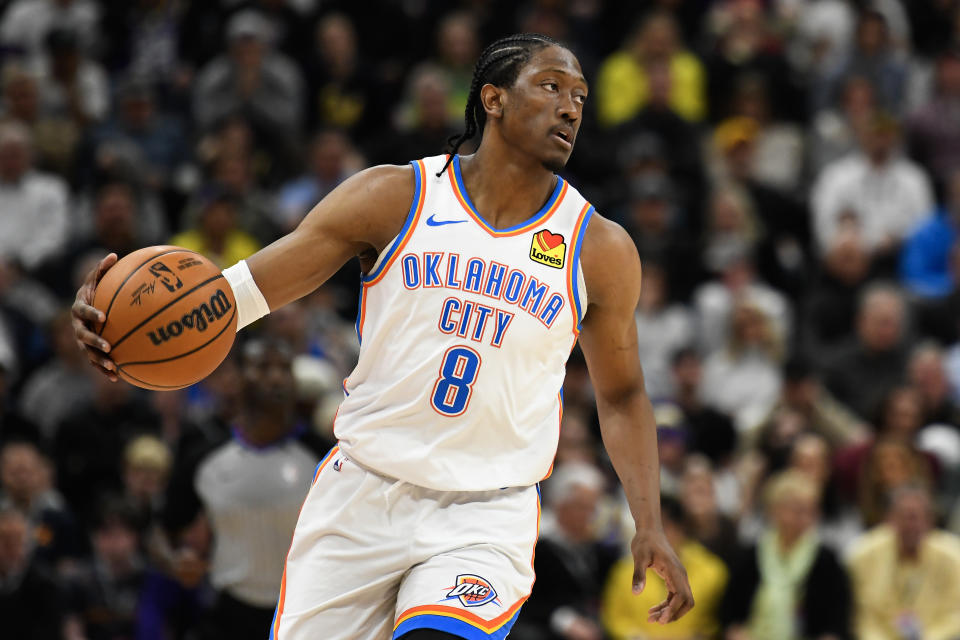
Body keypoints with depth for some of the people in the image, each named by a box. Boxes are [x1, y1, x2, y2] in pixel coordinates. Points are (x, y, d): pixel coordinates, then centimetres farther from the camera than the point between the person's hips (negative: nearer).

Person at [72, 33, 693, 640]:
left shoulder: (601, 250, 0)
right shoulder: (396, 198, -3)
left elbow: (621, 396, 14)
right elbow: (248, 286, -5)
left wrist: (650, 524, 3)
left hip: (485, 518, -1)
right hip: (363, 497, 1)